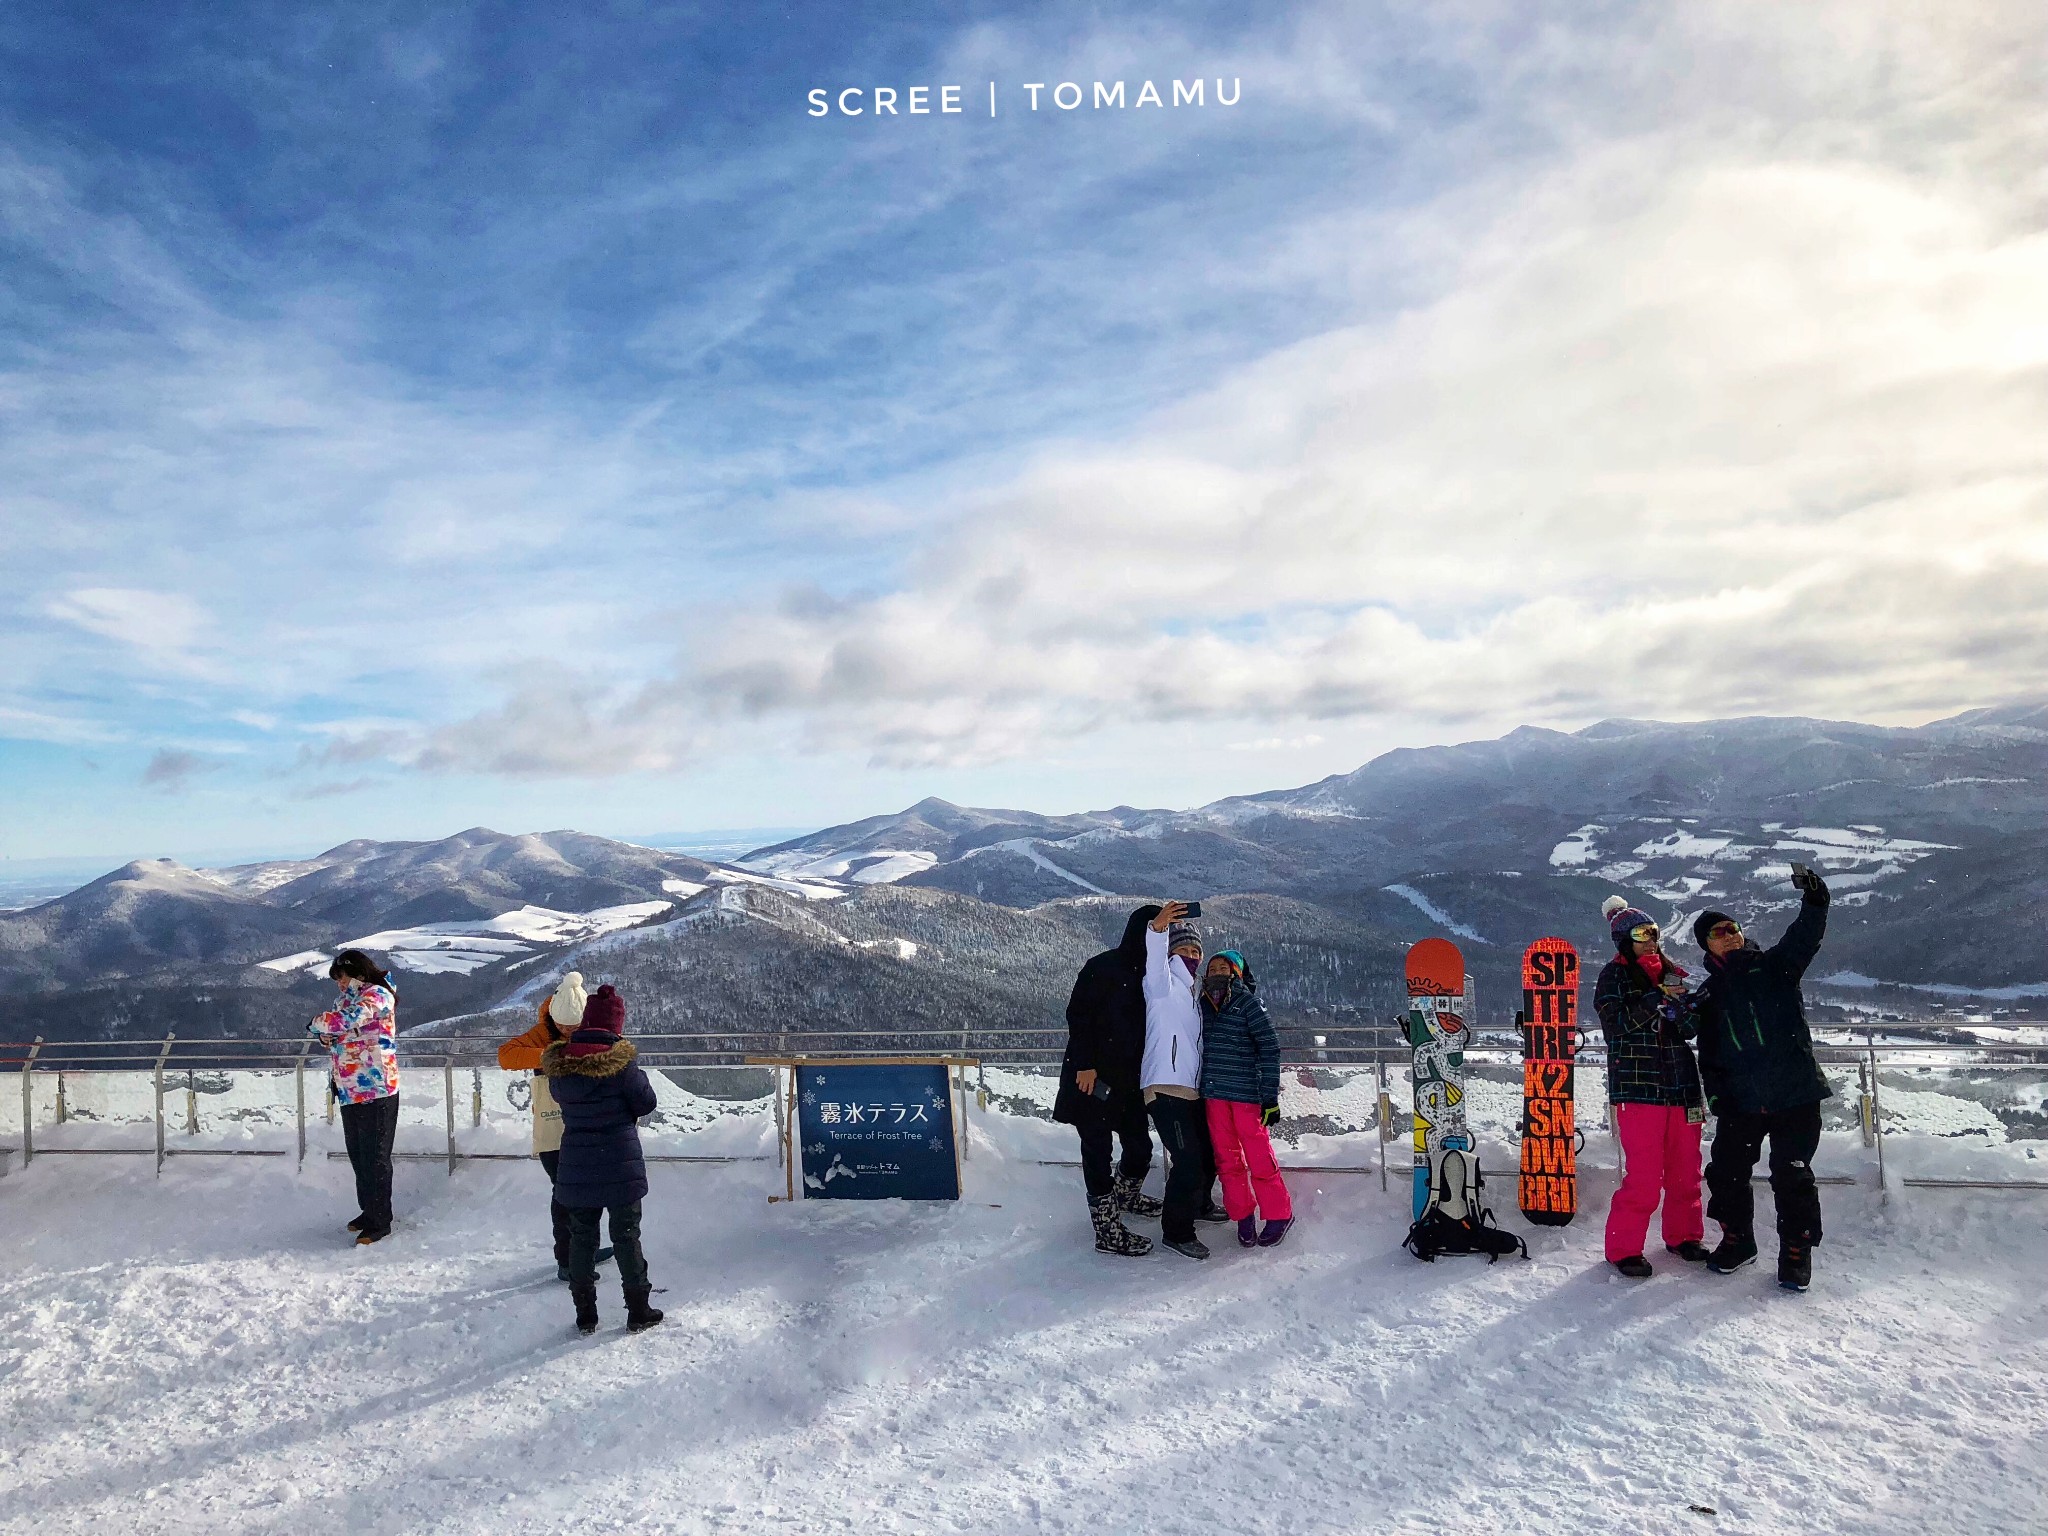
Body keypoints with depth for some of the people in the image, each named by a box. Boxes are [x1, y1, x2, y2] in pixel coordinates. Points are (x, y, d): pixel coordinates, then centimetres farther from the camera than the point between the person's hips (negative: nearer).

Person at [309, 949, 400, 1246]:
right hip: (350, 1089, 9)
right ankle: (368, 1210, 30)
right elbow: (335, 1028, 20)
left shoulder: (378, 995, -12)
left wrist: (318, 1024, -10)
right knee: (357, 1153, 17)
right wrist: (327, 1037, -3)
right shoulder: (350, 999, 16)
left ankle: (379, 1221, 5)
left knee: (374, 1156, -3)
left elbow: (346, 1020, -27)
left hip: (375, 1090, -9)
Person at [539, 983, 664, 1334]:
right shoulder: (620, 1062, -18)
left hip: (576, 1169, 3)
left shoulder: (559, 1064, -4)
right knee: (626, 1235, 8)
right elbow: (646, 1103, -8)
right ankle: (638, 1311, 15)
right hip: (620, 1166, -3)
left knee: (581, 1236, 14)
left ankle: (585, 1314, 19)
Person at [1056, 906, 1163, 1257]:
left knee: (1139, 1144, 13)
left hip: (1129, 1080, 7)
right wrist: (1085, 1064, -18)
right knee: (1098, 1149, -1)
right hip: (1094, 1078, -7)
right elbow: (1078, 1016, -14)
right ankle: (1107, 1230, 6)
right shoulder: (1103, 967, -13)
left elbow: (1150, 1027, 15)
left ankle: (1126, 1195, 42)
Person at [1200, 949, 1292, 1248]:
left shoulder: (1247, 1002, -5)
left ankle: (1279, 1214, 14)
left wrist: (1270, 1095, -10)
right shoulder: (1203, 1005, 10)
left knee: (1259, 1157, -2)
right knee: (1227, 1158, 8)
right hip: (1213, 1094, 5)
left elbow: (1270, 1048, -6)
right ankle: (1242, 1214, 22)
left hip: (1246, 1093, -5)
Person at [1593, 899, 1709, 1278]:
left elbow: (1694, 1027, 16)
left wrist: (1683, 1008, -6)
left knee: (1685, 1169, 12)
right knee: (1643, 1175, -7)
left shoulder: (1674, 974, 14)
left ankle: (1683, 1236, 30)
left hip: (1681, 1086, 5)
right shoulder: (1614, 976, 0)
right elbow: (1614, 1023, -13)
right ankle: (1624, 1248, 5)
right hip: (1637, 1087, -5)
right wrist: (1654, 1001, -21)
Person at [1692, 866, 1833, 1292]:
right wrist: (1715, 1092, 2)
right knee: (1726, 1172, 7)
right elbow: (1708, 1052, 14)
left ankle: (1796, 1253, 17)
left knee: (1792, 1177, 0)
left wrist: (1814, 902, -34)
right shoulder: (1710, 992, 11)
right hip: (1741, 1101, 3)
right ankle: (1737, 1240, 29)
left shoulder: (1773, 965, 4)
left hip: (1795, 1094, -3)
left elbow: (1805, 937, -16)